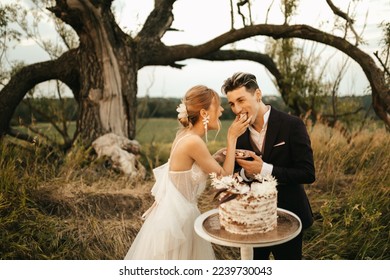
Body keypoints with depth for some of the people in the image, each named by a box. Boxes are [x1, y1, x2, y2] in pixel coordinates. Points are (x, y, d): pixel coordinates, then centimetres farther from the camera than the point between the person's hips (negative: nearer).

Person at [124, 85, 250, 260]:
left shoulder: (186, 134, 2)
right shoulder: (194, 141, -25)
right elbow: (224, 176, -14)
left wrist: (217, 156, -1)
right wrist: (232, 138, -10)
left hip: (176, 210, 9)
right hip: (176, 215, -9)